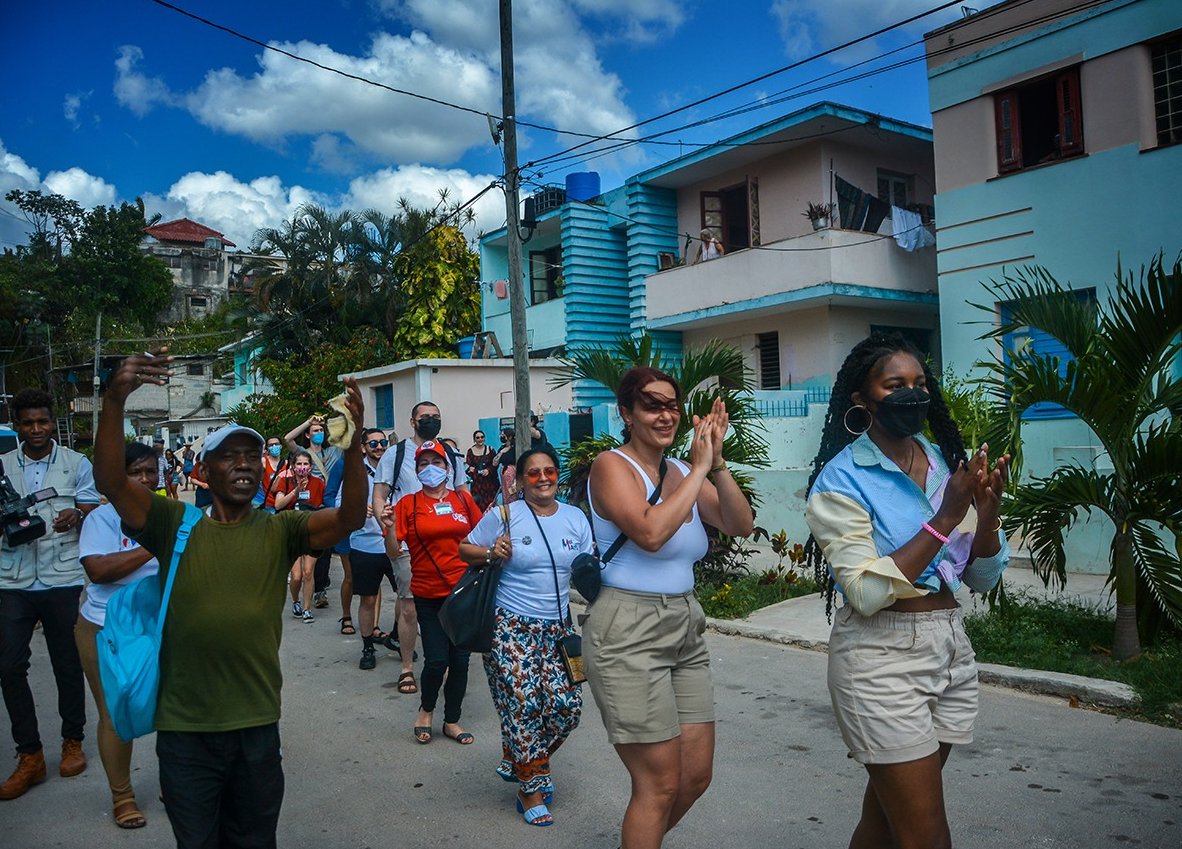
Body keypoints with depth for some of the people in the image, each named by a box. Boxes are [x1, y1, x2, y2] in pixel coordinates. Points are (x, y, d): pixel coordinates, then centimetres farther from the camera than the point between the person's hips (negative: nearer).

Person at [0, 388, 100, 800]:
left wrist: (75, 515, -23)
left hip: (62, 580, -2)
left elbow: (94, 514, 0)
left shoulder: (77, 464, 3)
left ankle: (73, 741, 25)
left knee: (68, 665, 7)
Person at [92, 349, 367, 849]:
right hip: (183, 728, 0)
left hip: (257, 724, 1)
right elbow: (110, 482, -16)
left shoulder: (279, 531, -3)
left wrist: (353, 444, -34)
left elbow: (349, 518, -17)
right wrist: (115, 401, -31)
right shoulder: (175, 524, -3)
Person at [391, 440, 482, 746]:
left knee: (460, 659, 7)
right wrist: (388, 527, -23)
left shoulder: (463, 499, 4)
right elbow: (394, 551, -7)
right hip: (428, 594, -2)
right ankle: (426, 710, 25)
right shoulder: (408, 504, -2)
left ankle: (452, 720, 27)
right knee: (436, 660, -5)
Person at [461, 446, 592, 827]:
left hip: (557, 627, 5)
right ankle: (530, 789, 16)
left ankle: (514, 759, 29)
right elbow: (465, 549, 2)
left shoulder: (575, 518, 6)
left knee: (566, 703, 2)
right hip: (512, 627, -4)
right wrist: (492, 553, -17)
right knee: (525, 705, -5)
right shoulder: (504, 516, -6)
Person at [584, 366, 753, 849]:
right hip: (628, 632, -7)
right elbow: (650, 532, -26)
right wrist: (698, 469, -18)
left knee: (697, 776, 15)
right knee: (660, 785, -1)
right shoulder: (612, 466, -10)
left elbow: (741, 525, -1)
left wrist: (717, 462, -12)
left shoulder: (681, 472, 9)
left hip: (685, 628, 7)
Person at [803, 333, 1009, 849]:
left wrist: (987, 514, -11)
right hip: (883, 656, -6)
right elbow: (866, 592, -20)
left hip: (950, 646, 6)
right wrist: (946, 518, -23)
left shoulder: (947, 463, 6)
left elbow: (982, 579, 8)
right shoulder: (842, 479, -11)